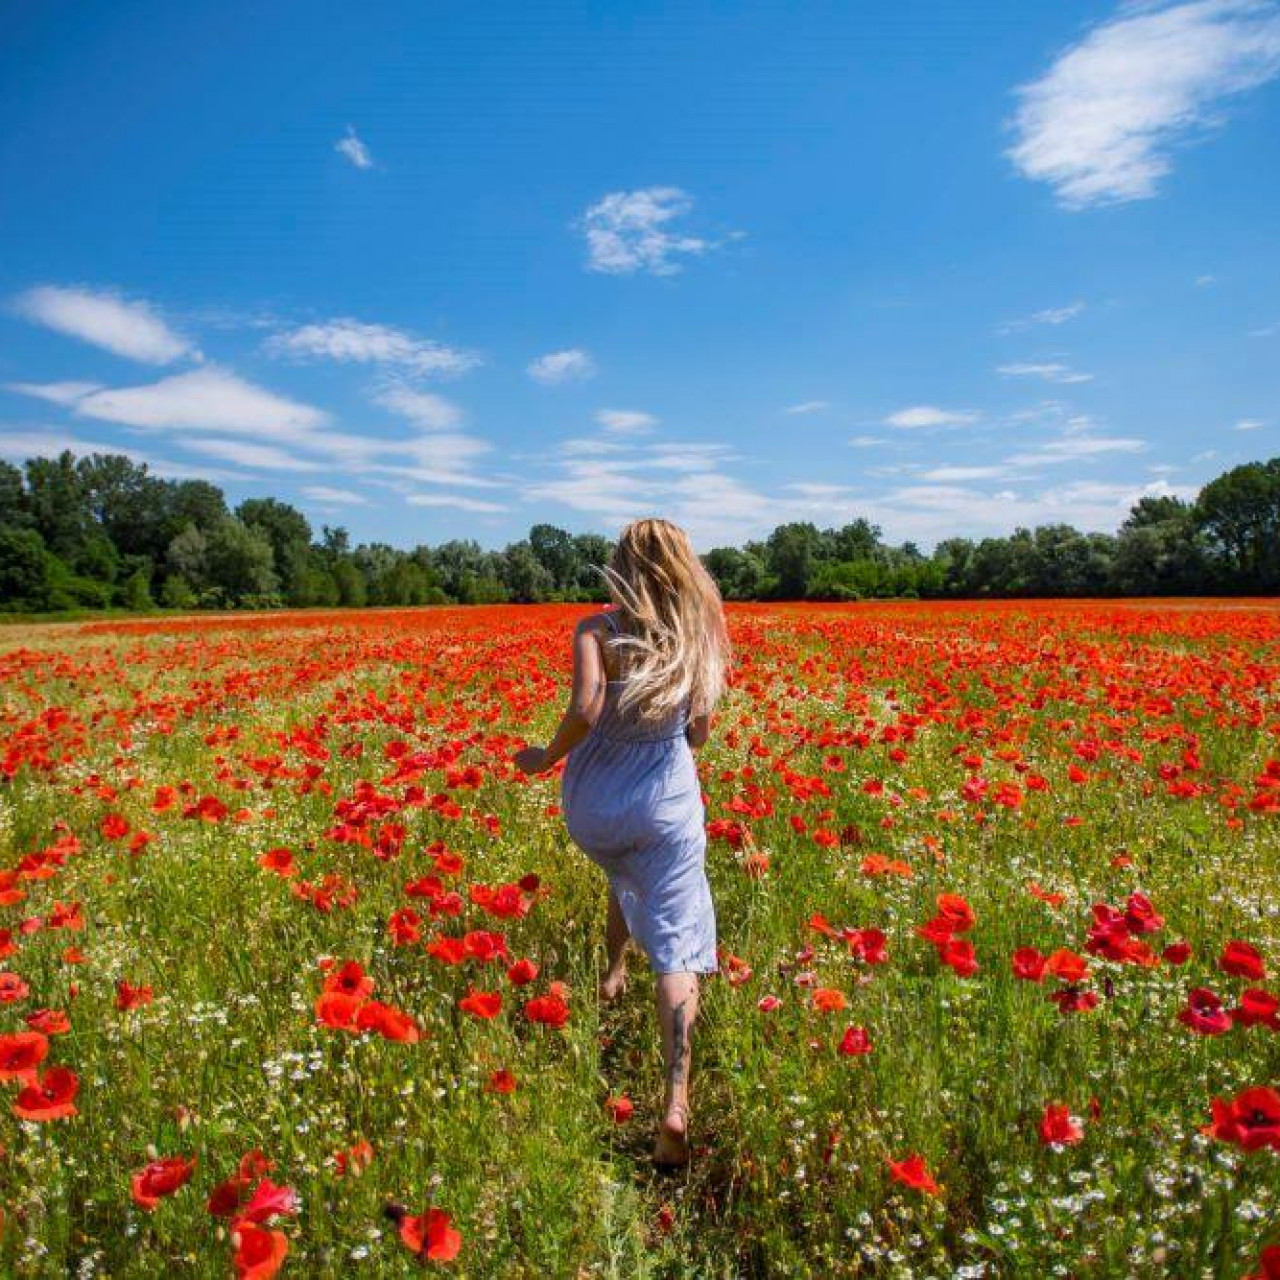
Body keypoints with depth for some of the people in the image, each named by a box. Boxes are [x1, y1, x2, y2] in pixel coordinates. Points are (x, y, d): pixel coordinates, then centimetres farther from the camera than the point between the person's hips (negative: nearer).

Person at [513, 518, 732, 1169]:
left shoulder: (597, 629, -9)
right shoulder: (699, 637, 0)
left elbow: (586, 708, -25)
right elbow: (697, 735, 3)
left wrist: (547, 756, -8)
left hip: (592, 798, 0)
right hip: (668, 799, 0)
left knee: (626, 873, 35)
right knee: (676, 944, -2)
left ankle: (612, 972, 46)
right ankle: (675, 1101, -12)